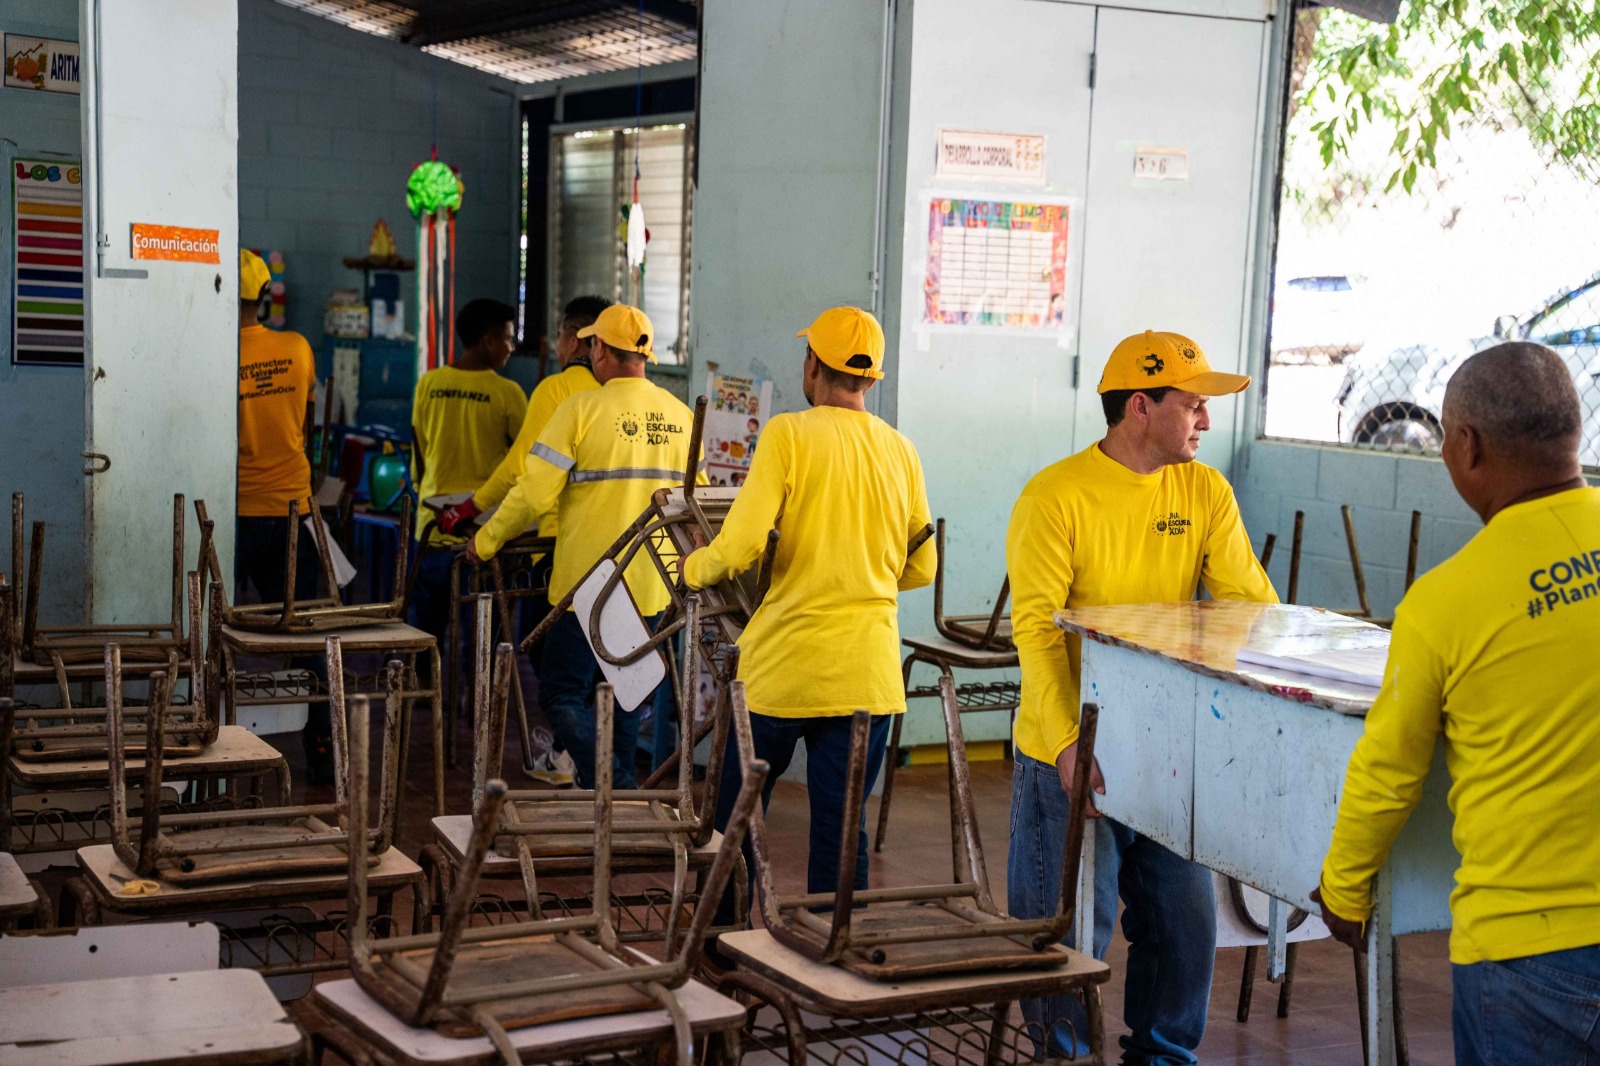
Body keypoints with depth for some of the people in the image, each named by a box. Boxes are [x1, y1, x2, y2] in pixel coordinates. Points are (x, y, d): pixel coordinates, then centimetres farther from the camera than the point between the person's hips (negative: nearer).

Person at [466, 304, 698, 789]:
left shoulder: (583, 409, -13)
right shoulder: (680, 416, 5)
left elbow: (534, 494, -13)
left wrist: (486, 541, 1)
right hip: (651, 586, 6)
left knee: (562, 697, 1)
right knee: (623, 698, 17)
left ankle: (616, 792, -12)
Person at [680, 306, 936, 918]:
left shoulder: (788, 435, -9)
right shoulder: (900, 451, 6)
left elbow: (738, 548, -17)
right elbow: (922, 568, 13)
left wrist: (694, 568, 3)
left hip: (782, 665, -3)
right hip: (868, 674, 4)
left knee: (736, 815, 14)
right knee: (842, 824, 8)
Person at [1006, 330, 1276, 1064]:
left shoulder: (1206, 493, 3)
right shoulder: (1056, 496, -13)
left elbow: (1251, 606, -1)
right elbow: (1036, 627, -19)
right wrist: (1068, 742, -30)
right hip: (1072, 756, -5)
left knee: (1185, 921, 12)